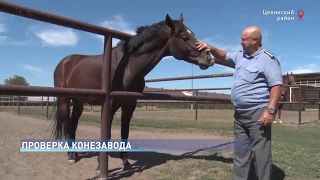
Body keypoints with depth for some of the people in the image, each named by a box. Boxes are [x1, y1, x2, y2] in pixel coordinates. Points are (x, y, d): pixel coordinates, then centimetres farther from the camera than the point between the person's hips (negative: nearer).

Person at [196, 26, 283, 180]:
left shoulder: (268, 59, -11)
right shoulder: (240, 56, 13)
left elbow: (277, 85, -17)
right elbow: (223, 56, 26)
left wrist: (271, 110, -25)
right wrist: (211, 48, 6)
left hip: (258, 113, -8)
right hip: (239, 113, 8)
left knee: (261, 152, 0)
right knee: (240, 151, 16)